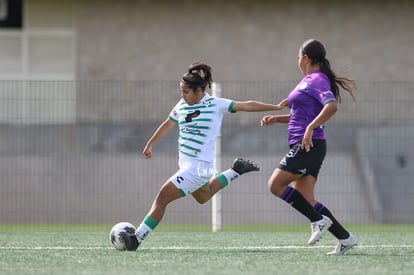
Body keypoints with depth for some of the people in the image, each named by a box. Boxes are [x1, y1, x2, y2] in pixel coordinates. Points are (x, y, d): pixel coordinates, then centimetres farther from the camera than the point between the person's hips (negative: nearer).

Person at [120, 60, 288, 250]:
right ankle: (235, 172, 40)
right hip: (185, 164, 8)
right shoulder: (181, 106, 7)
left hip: (198, 167, -8)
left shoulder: (215, 104, -10)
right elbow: (168, 124, 24)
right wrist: (150, 144, 36)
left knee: (162, 197, -15)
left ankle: (137, 238, -14)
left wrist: (276, 107, -13)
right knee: (203, 197, 32)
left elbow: (247, 106, -9)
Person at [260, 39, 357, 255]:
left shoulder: (317, 80, -9)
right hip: (305, 146, 10)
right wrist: (276, 118, 21)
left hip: (308, 146, -10)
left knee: (276, 185, -10)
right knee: (305, 200, 4)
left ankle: (319, 220, -9)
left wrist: (310, 128, -30)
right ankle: (344, 237, 2)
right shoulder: (309, 81, 20)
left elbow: (331, 106, -26)